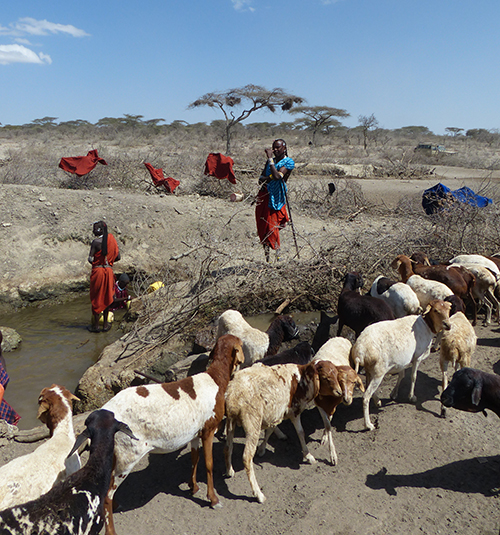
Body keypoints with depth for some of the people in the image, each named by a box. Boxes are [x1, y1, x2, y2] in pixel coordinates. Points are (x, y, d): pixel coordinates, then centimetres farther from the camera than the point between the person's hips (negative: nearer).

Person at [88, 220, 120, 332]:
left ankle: (95, 325, 12)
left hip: (97, 270, -5)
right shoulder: (112, 239, 3)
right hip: (109, 270, 5)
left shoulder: (96, 242, -13)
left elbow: (90, 259, -14)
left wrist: (91, 258, 9)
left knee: (96, 299, 6)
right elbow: (118, 257, 5)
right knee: (106, 298, 13)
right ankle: (105, 325, 19)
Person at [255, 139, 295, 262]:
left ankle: (277, 256, 0)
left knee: (271, 226, -10)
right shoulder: (270, 160, 17)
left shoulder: (289, 162, -5)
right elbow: (261, 177, 15)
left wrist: (270, 159, -18)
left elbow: (277, 176, -21)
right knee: (262, 226, 4)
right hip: (264, 195, 7)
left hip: (276, 198, -6)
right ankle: (266, 256, 10)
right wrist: (267, 178, -7)